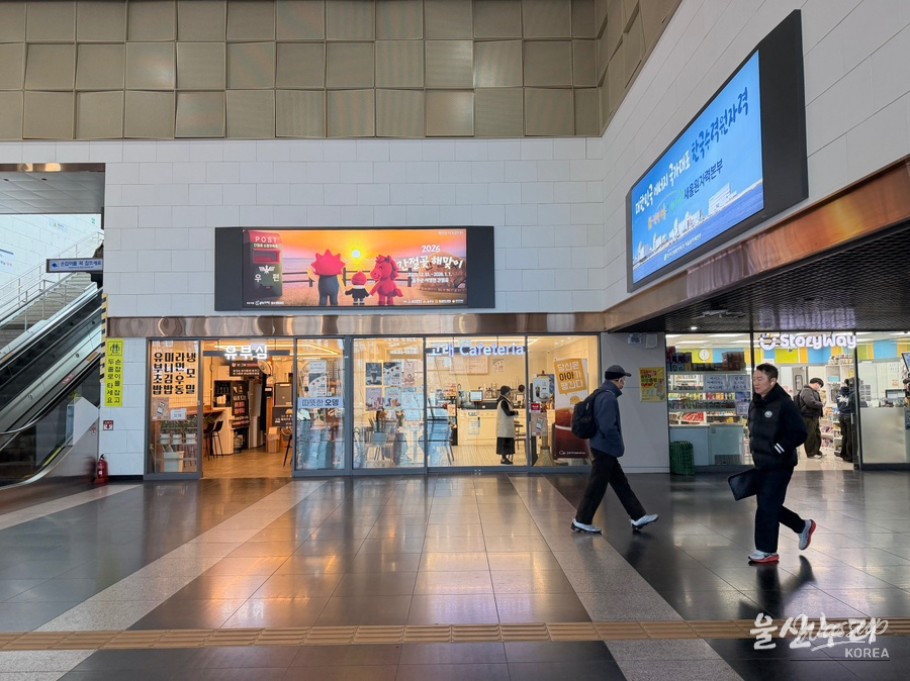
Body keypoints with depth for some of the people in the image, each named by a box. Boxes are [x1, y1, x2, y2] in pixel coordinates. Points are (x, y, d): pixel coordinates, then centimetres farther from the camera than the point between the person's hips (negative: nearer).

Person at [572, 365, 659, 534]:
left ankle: (638, 517, 20)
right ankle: (581, 521, 8)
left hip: (604, 448, 10)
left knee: (621, 483, 13)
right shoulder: (609, 397, -19)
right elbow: (609, 427, -26)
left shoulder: (602, 394, 13)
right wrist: (620, 446, -12)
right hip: (605, 449, -10)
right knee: (597, 487, -1)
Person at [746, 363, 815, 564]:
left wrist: (776, 449, -18)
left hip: (779, 465, -8)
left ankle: (767, 551, 7)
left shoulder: (784, 404, -15)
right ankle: (803, 526, 38)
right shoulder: (755, 404, 9)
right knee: (770, 506, 15)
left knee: (767, 506, -5)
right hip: (762, 464, 8)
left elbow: (799, 433, -18)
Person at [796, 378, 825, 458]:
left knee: (817, 434, 17)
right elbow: (811, 403, -28)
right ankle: (811, 453, 3)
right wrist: (821, 404, -14)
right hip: (808, 417, -11)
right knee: (810, 436, -5)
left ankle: (817, 451, 28)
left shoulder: (814, 391, 18)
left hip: (814, 417, 11)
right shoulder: (806, 391, -17)